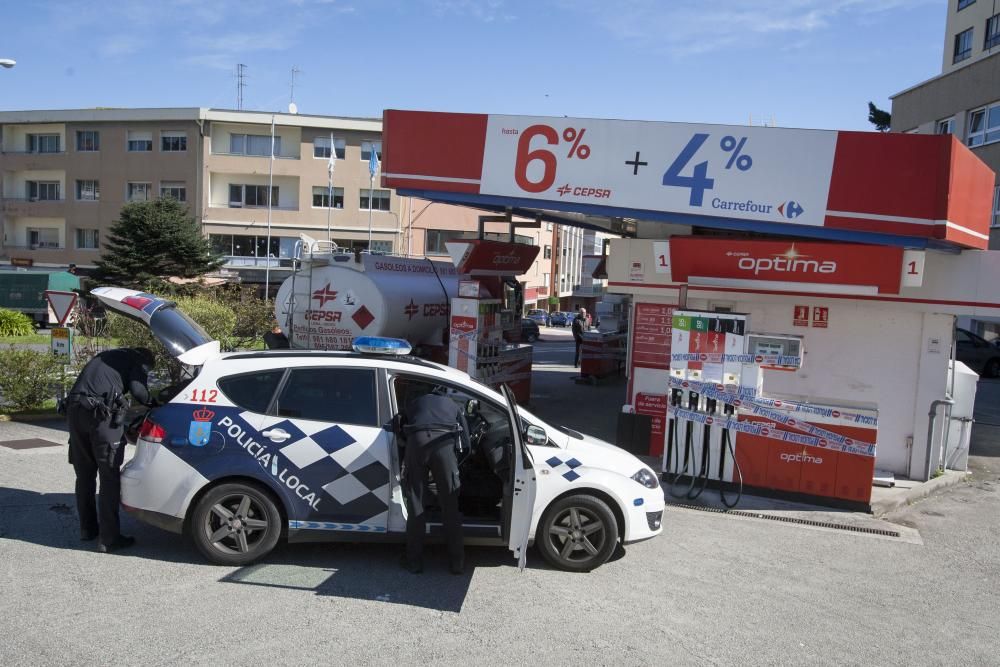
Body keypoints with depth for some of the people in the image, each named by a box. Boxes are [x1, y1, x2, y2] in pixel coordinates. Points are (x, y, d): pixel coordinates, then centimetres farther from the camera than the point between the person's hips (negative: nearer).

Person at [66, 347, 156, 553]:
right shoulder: (139, 360, 12)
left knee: (84, 475, 17)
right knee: (109, 478, -2)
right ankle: (108, 539, 0)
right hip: (101, 412, -7)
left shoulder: (106, 356, 32)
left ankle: (87, 529, 28)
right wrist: (153, 403, 15)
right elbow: (137, 390, -5)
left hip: (75, 408, 7)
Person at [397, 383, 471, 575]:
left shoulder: (414, 404, 36)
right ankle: (457, 561, 16)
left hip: (417, 440, 0)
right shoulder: (452, 405, 36)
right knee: (450, 505, 10)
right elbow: (466, 443, 30)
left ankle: (414, 561, 18)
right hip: (444, 442, 0)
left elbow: (402, 433, 34)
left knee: (415, 504, 12)